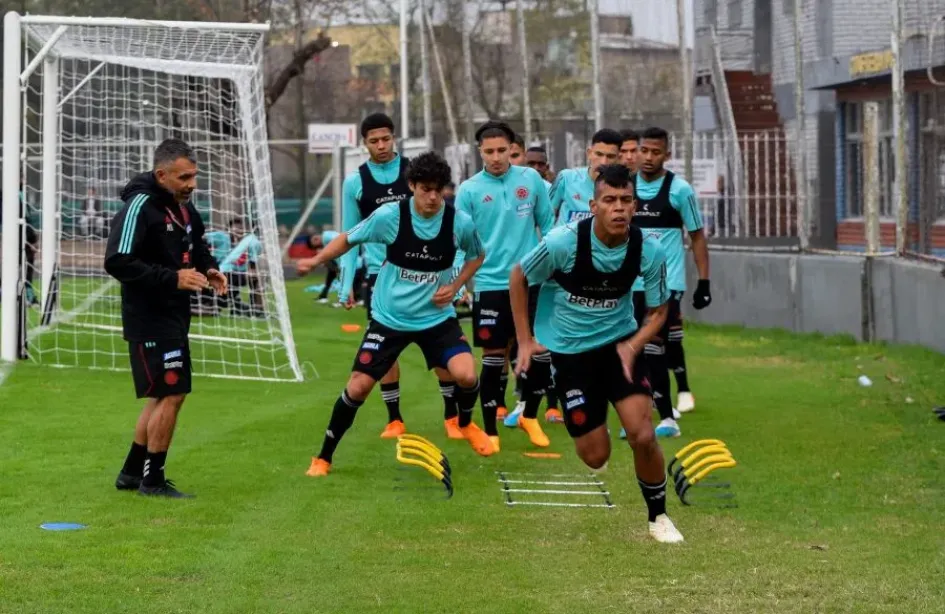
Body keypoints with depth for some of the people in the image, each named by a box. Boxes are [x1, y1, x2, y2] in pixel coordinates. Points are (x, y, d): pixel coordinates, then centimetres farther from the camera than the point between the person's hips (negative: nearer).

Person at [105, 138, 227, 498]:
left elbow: (195, 245, 27)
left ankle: (132, 473, 27)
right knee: (171, 394, -8)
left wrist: (208, 269, 4)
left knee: (164, 395, 16)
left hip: (174, 317, 10)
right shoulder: (140, 207, -18)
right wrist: (172, 278, -28)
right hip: (150, 318, -10)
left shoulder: (183, 207, 9)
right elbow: (118, 262, -24)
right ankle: (152, 479, 3)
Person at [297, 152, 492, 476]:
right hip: (389, 318, 0)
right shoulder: (388, 216, -16)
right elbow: (349, 239, 1)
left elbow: (476, 255, 10)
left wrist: (455, 285, -4)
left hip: (437, 317, 1)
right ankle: (324, 458, 15)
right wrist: (315, 260, -8)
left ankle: (466, 424, 16)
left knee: (466, 375, -19)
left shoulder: (460, 222, -12)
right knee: (358, 386, -3)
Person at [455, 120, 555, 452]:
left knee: (542, 351, 5)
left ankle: (530, 417, 27)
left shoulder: (531, 179, 1)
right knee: (493, 358, 2)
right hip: (490, 285, -2)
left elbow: (547, 224, 10)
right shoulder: (469, 190, -5)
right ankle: (490, 432, 13)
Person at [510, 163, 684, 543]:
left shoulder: (649, 251, -16)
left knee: (643, 435, -13)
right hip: (568, 351, -2)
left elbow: (658, 311, 0)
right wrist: (525, 341, -4)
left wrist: (633, 346, -16)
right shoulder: (562, 243, -24)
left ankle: (658, 516, 9)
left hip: (619, 344, 2)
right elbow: (518, 279, -5)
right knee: (595, 456, -3)